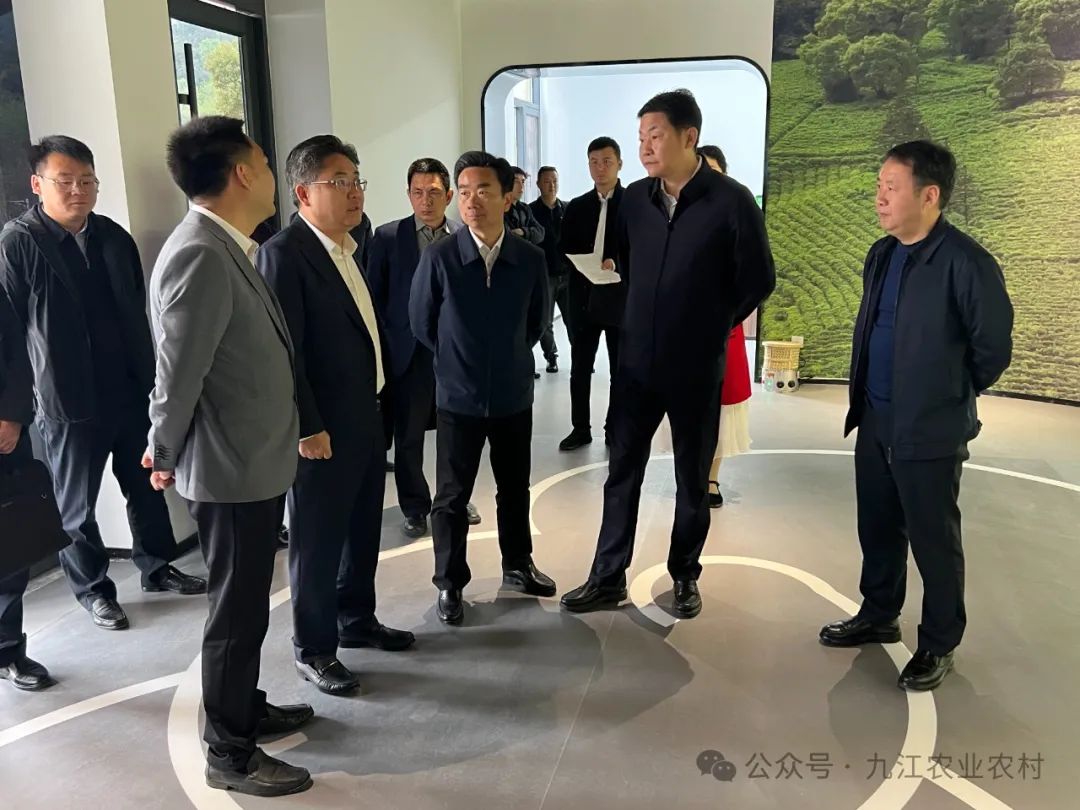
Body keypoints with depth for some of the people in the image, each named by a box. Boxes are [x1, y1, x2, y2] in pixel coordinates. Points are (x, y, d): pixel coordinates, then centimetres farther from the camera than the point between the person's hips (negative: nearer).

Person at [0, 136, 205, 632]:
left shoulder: (115, 238, 5)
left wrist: (148, 378, 12)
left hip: (131, 391, 5)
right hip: (68, 401, -4)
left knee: (146, 486, 16)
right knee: (77, 504, 10)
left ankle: (156, 566, 34)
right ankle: (92, 589, 27)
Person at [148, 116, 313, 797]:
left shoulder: (230, 249, 7)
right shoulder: (201, 255, -24)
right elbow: (178, 372, -20)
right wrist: (165, 455, -6)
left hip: (257, 460, 9)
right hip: (232, 468, -9)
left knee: (248, 603, 22)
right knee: (238, 612, 6)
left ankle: (246, 708, 41)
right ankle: (230, 755, 24)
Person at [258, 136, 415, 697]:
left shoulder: (348, 248, 11)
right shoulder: (283, 253, -16)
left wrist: (376, 401, 13)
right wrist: (308, 428, -20)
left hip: (367, 417, 8)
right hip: (323, 429, -8)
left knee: (362, 531, 19)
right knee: (318, 541, 6)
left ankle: (356, 620, 38)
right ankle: (313, 649, 22)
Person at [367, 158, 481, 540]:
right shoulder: (388, 237, -1)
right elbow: (374, 296, 2)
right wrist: (384, 346, -3)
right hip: (408, 351, -1)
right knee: (409, 436, 7)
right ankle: (415, 507, 24)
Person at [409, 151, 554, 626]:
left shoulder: (531, 259, -7)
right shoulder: (438, 258, -13)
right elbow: (421, 323, 1)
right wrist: (456, 361, 9)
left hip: (514, 394, 2)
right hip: (458, 396, -2)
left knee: (515, 488, 17)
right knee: (452, 496, 7)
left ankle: (517, 567, 37)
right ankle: (449, 584, 24)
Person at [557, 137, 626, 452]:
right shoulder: (577, 206, 10)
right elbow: (564, 251, 7)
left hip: (621, 297, -3)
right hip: (584, 297, 3)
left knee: (620, 370, 8)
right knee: (580, 368, 7)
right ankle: (580, 428, 19)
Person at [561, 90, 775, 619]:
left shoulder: (732, 201, -10)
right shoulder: (634, 199, 2)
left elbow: (758, 280, -3)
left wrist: (712, 326, 3)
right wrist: (648, 316, 10)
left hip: (696, 365, -3)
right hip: (636, 361, 3)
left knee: (692, 479, 11)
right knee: (622, 473, 8)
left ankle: (685, 576, 29)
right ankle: (608, 579, 20)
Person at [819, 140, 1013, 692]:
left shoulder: (965, 262, -17)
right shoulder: (881, 254, 7)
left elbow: (993, 349, -10)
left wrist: (948, 397, 1)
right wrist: (866, 395, 15)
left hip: (929, 432, -7)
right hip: (874, 420, 7)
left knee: (933, 541, 7)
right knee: (877, 528, 19)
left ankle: (939, 645, 25)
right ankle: (878, 616, 39)